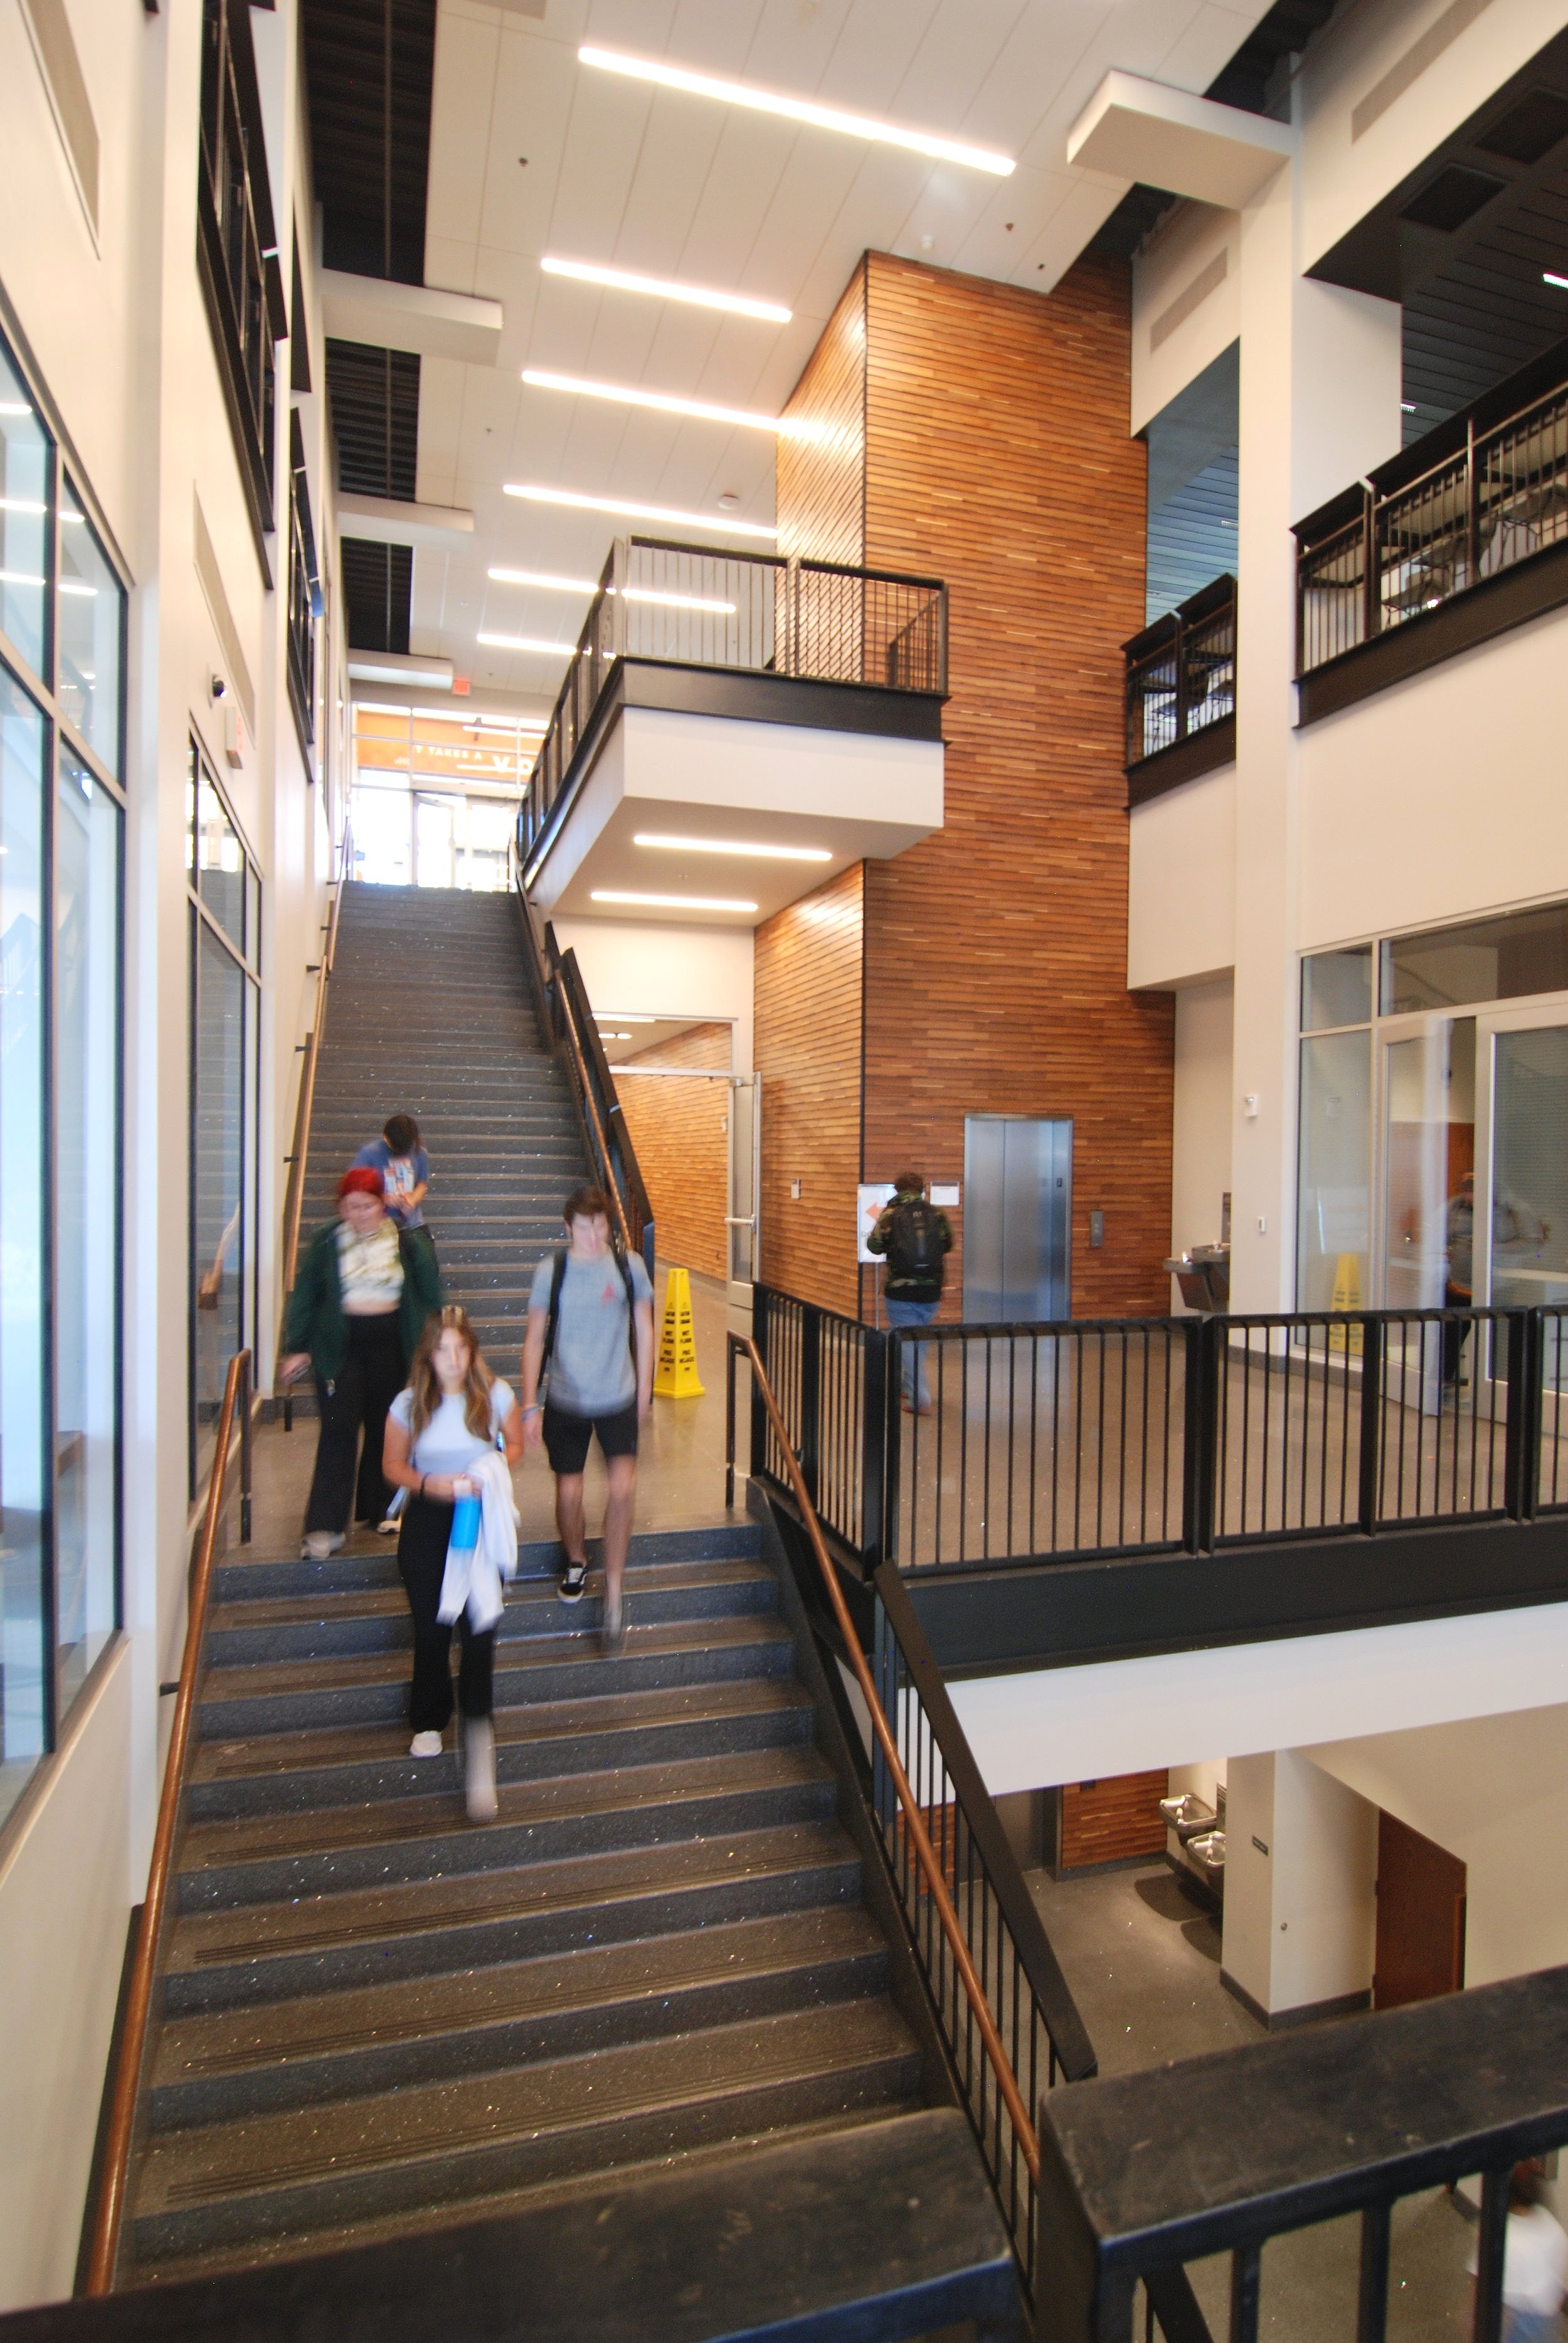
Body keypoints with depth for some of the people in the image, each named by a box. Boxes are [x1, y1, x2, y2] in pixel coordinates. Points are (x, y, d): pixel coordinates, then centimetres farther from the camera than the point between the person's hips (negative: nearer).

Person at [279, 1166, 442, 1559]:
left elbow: (429, 1291, 9)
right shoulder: (326, 1242, -1)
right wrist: (297, 1348, -1)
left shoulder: (403, 1242, 1)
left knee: (385, 1431, 10)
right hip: (340, 1346, -1)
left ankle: (380, 1508, 26)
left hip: (390, 1346, 2)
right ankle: (325, 1527, -2)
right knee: (338, 1432, -6)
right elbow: (305, 1295, 3)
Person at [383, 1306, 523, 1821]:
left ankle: (478, 1732, 0)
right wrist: (430, 1484, -16)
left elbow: (516, 1445, 7)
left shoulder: (494, 1396, -6)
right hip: (426, 1521, 1)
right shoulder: (409, 1405, -6)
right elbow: (392, 1464, 3)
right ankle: (430, 1721, 35)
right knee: (431, 1629, 10)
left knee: (478, 1631, -10)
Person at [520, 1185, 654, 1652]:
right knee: (568, 1492, 6)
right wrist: (530, 1405, -2)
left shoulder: (628, 1266, -5)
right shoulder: (551, 1271, -6)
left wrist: (645, 1391, 9)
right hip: (566, 1400, 0)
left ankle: (614, 1587, 3)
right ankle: (575, 1561, 38)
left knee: (623, 1486, -14)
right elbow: (535, 1339, 0)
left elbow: (643, 1330, 6)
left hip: (618, 1398, 0)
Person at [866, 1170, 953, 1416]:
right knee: (919, 1340, 21)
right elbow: (948, 1245, 13)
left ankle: (920, 1400, -4)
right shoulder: (937, 1215, 1)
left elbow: (874, 1246, 1)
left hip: (900, 1291, -4)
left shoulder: (890, 1214, -7)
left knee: (908, 1343, 1)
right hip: (931, 1292, 4)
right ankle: (910, 1387, 35)